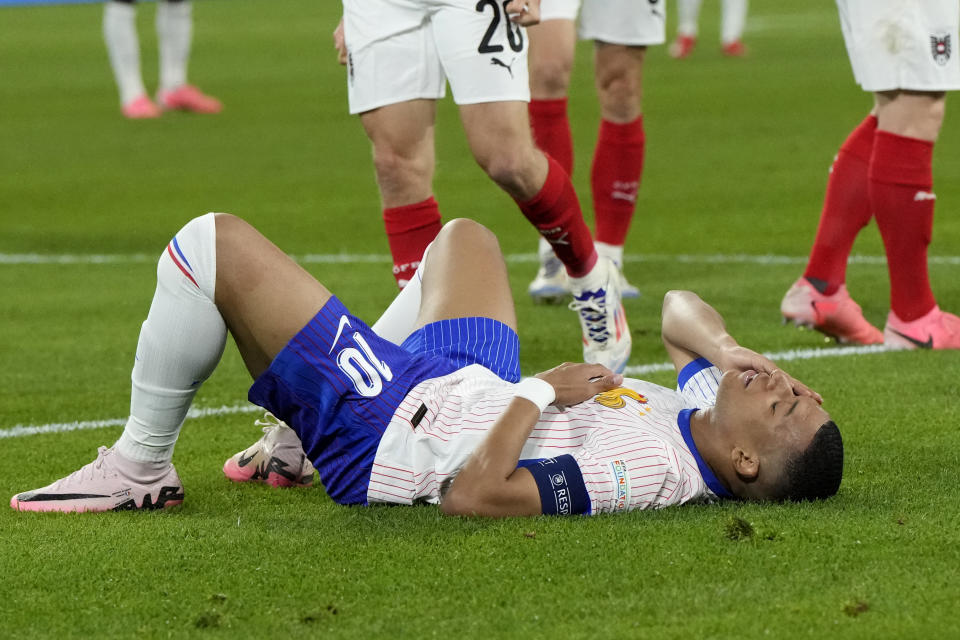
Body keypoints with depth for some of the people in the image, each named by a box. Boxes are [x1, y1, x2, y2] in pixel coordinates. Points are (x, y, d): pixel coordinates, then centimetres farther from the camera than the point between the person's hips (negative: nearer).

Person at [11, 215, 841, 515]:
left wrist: (538, 392, -31)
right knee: (461, 235, 35)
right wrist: (725, 347, -16)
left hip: (375, 431, -9)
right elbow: (679, 312, 5)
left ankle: (140, 466, 14)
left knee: (213, 242, -9)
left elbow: (472, 495, -42)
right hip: (462, 381, 9)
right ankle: (292, 447, 41)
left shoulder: (645, 468, -39)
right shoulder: (707, 412, -15)